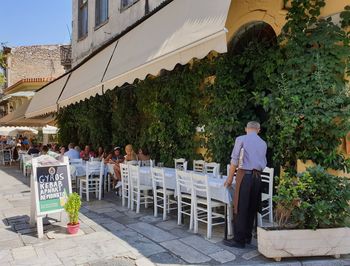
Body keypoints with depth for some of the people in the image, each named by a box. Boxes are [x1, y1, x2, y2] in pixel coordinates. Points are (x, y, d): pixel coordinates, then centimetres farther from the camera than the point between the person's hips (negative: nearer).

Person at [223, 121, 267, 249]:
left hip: (245, 175, -6)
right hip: (258, 176, 6)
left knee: (241, 209, -2)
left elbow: (234, 160, -6)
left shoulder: (241, 139, -1)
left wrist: (230, 177, -1)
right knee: (252, 208, 13)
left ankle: (239, 240, 1)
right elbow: (264, 164, 18)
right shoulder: (263, 143, 15)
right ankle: (247, 237, 21)